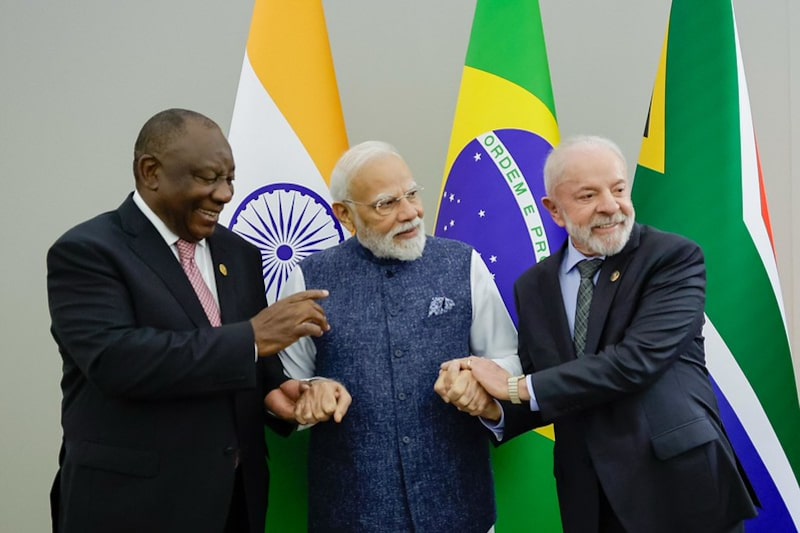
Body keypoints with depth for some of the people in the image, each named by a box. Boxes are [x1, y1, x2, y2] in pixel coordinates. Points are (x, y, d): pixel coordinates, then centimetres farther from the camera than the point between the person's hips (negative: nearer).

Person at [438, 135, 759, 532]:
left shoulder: (675, 258, -9)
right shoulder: (534, 287, 6)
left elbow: (636, 359, -21)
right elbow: (544, 397, 8)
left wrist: (517, 387, -18)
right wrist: (490, 405, -14)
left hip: (682, 486, -4)